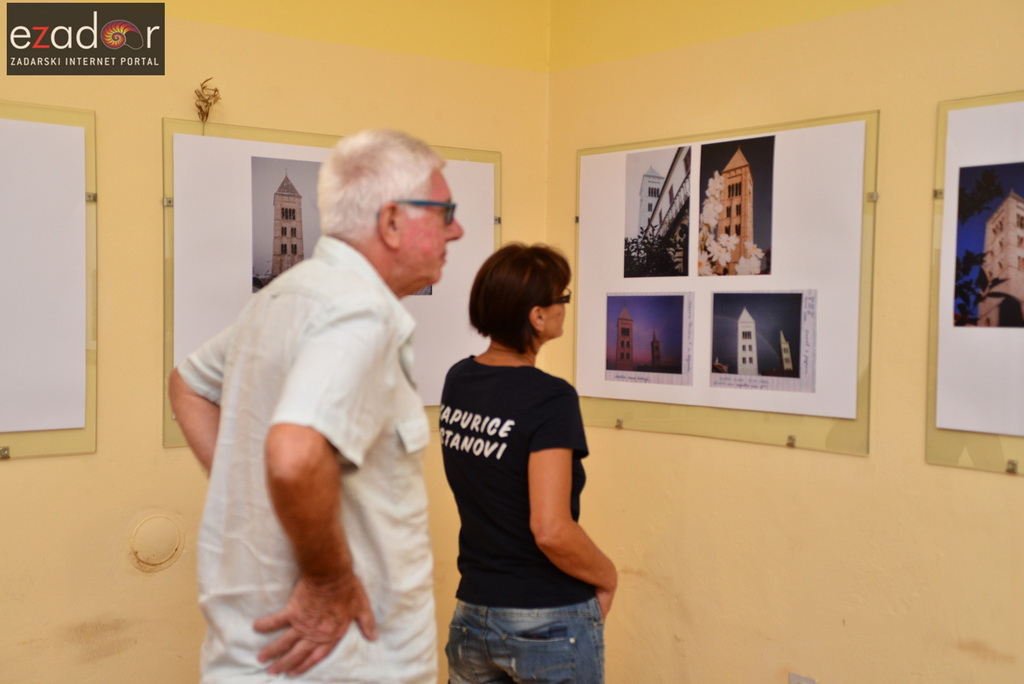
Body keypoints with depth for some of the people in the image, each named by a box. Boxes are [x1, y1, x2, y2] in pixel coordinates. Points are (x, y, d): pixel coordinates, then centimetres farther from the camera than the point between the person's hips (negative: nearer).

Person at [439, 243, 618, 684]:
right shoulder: (551, 399, -20)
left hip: (472, 615, 6)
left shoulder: (457, 381, 0)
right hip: (550, 623, -6)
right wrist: (608, 577, -8)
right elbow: (551, 531, -22)